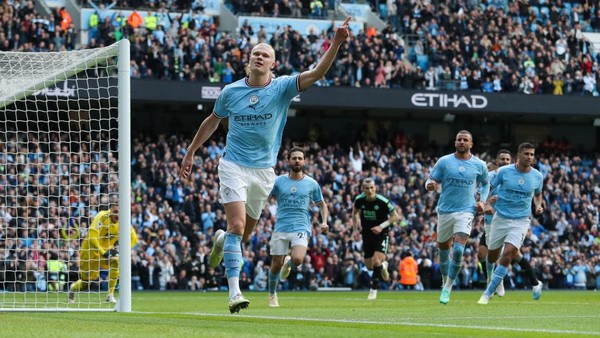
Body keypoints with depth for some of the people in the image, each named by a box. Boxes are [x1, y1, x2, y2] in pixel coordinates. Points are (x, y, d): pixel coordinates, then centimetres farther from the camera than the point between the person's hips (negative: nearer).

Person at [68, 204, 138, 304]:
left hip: (107, 250, 4)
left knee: (116, 262, -29)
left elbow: (133, 238, -2)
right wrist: (103, 253, -41)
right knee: (86, 282, 4)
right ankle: (73, 289, 41)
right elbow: (92, 238, -36)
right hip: (90, 251, -4)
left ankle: (110, 295, -20)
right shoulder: (102, 218, -28)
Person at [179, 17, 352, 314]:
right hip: (234, 166, -2)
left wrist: (336, 43, -32)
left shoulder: (282, 87, -5)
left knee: (244, 235, 12)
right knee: (237, 225, -19)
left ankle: (221, 240, 49)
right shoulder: (231, 91, -2)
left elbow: (317, 73, -19)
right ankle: (234, 291, -19)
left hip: (263, 171, 2)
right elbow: (212, 121, 15)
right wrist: (190, 153, 18)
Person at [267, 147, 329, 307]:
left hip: (301, 228, -1)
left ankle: (288, 263, 15)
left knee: (298, 260, -24)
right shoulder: (279, 181, 4)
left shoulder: (311, 184, 5)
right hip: (280, 227, 1)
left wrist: (324, 222, 0)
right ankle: (272, 294, 28)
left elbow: (321, 204, 16)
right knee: (276, 266, 1)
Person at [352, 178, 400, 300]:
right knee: (369, 266, 7)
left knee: (376, 262, -20)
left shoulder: (382, 201, -21)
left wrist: (381, 226, -20)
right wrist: (356, 228, 7)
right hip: (367, 234, 4)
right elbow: (355, 212, 13)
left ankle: (373, 290, -4)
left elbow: (395, 216, -10)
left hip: (381, 234, -4)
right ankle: (383, 266, 43)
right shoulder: (359, 200, -10)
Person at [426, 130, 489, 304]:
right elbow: (431, 181, 1)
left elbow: (485, 184, 20)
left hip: (465, 212, -1)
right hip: (445, 210, 1)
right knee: (443, 249, 11)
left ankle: (448, 287, -5)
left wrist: (482, 201, 4)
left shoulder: (479, 165, 2)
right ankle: (445, 282, 34)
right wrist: (430, 185, -23)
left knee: (458, 249, -18)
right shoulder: (444, 161, -1)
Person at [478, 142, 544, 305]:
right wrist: (488, 204, -13)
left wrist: (538, 206, 0)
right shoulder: (504, 171, -7)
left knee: (508, 253, -18)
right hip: (501, 218, 1)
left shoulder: (537, 176, 0)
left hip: (521, 221, -1)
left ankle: (487, 293, -12)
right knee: (492, 255, 7)